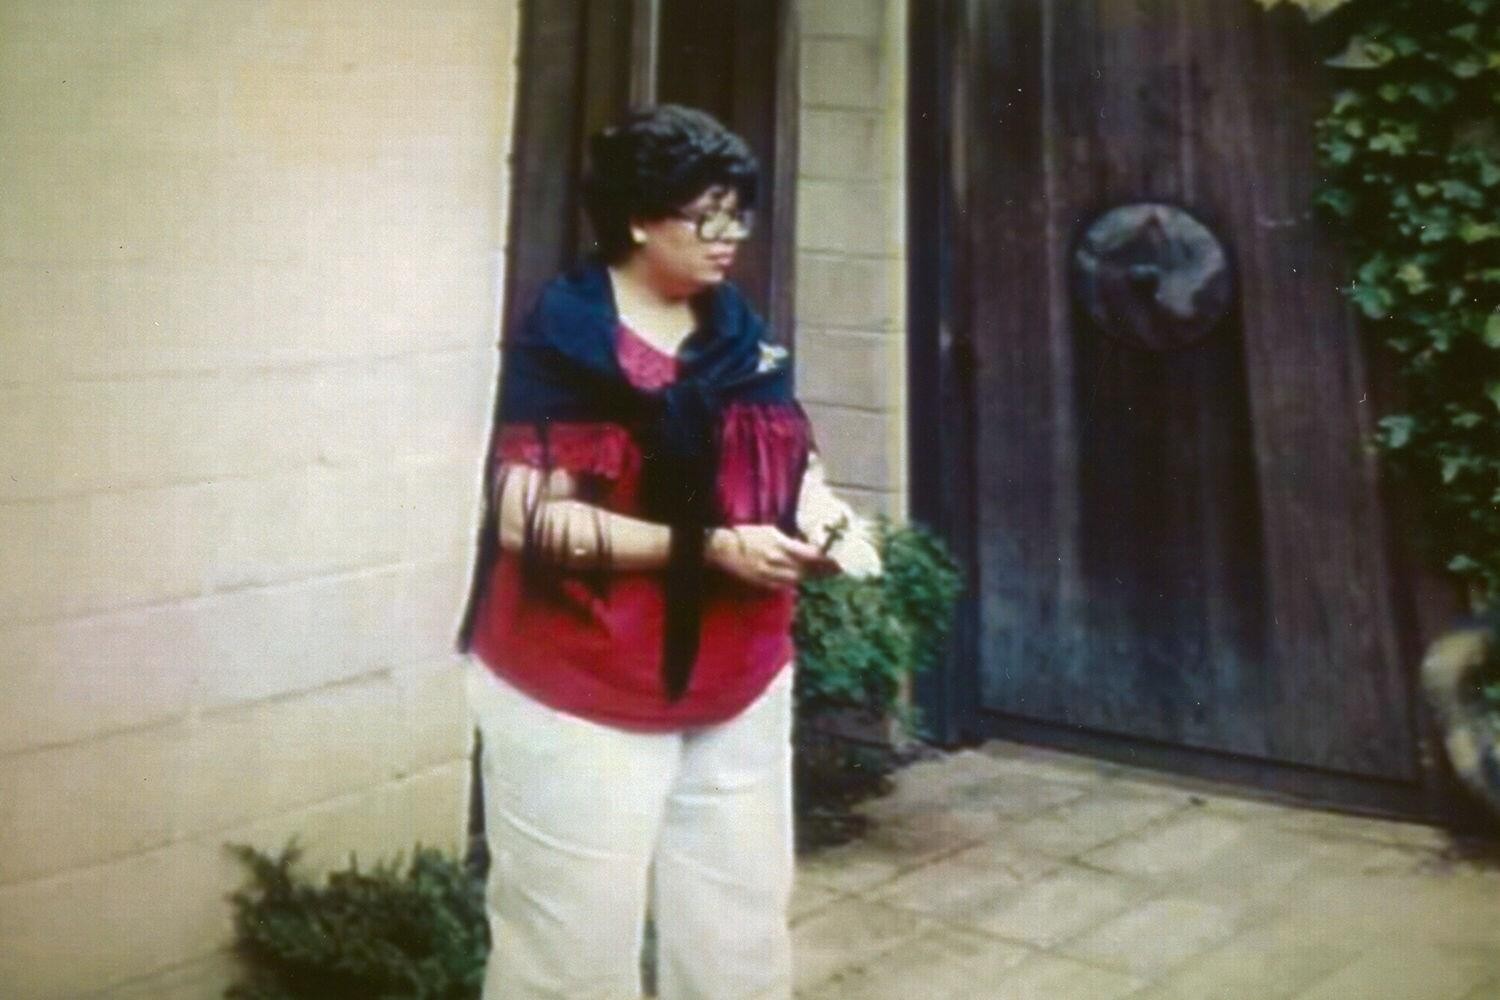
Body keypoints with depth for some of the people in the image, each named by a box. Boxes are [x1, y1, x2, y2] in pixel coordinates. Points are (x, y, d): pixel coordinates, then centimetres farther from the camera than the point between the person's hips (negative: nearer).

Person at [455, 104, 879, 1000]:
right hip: (583, 698, -6)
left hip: (738, 691, 7)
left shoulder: (742, 333, 7)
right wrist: (709, 547, -24)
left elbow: (792, 455, 18)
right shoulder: (563, 337, -13)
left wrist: (821, 514, -5)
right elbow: (530, 520, -21)